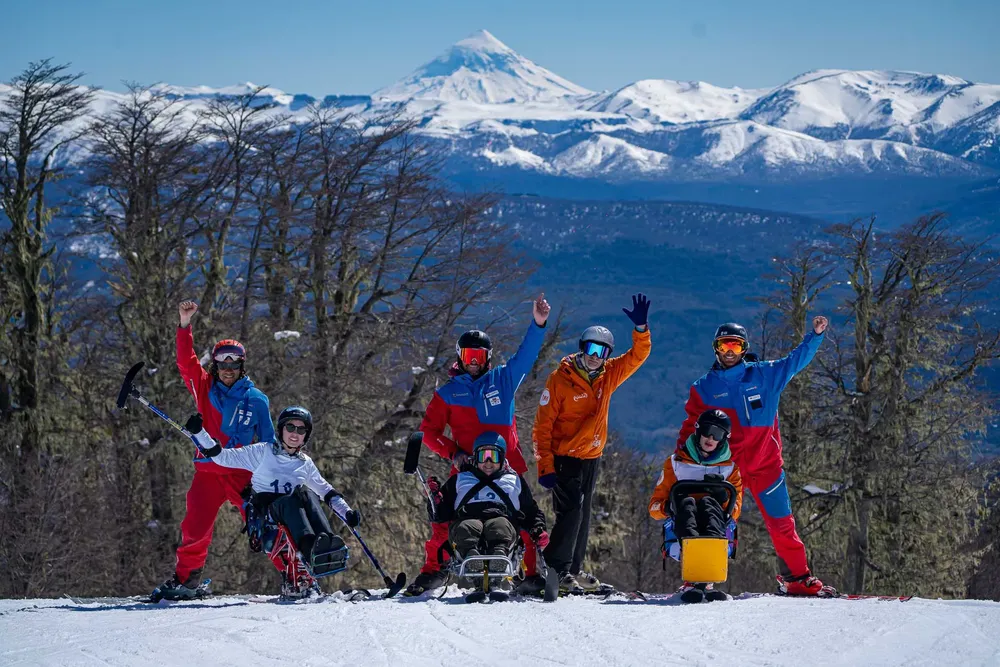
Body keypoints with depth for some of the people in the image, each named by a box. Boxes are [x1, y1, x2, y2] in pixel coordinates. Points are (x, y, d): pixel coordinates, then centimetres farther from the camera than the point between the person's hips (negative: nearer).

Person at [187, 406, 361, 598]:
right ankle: (310, 548, -62)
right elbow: (224, 457, 6)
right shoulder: (263, 452, 10)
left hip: (295, 513, 3)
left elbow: (327, 491, 28)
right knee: (289, 501, -36)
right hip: (265, 510, -3)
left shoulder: (305, 463, 21)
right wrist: (198, 433, -4)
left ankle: (325, 542, -53)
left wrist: (347, 513, 15)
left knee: (306, 493, -30)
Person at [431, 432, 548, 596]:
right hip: (467, 518, 0)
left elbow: (531, 512, 31)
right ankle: (471, 555, -68)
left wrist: (538, 530, 11)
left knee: (500, 527, -38)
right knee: (467, 528, -37)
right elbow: (442, 514, 28)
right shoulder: (460, 480, 34)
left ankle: (499, 556, -69)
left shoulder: (514, 481, 34)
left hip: (503, 517, 0)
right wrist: (436, 500, 5)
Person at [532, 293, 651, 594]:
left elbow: (637, 356, 3)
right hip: (565, 458, -6)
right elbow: (543, 425, -12)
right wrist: (545, 465, -17)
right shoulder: (560, 379, -12)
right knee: (570, 511, -17)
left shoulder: (608, 376, 3)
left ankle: (573, 570, 20)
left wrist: (641, 328, -17)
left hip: (592, 457, 6)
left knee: (583, 514, 11)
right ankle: (555, 570, -17)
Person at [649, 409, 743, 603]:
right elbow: (655, 507, 16)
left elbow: (734, 512, 13)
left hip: (719, 531, 0)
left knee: (708, 503, -32)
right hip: (678, 534, 0)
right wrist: (668, 506, -9)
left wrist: (723, 497, -10)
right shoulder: (676, 462, 20)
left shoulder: (730, 468, 21)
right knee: (686, 503, -33)